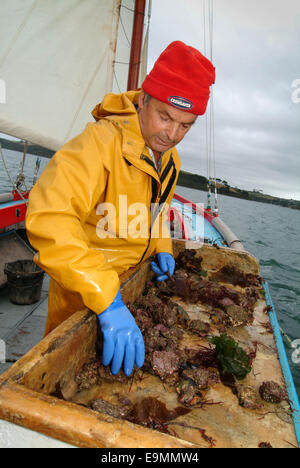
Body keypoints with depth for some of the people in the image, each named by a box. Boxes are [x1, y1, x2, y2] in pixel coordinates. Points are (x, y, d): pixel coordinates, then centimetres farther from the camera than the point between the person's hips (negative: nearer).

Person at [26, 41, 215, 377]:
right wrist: (107, 301, -49)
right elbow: (48, 218, -45)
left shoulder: (169, 159, -1)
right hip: (81, 289, -6)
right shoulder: (100, 142, -30)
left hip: (132, 280, 7)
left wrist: (161, 247, 2)